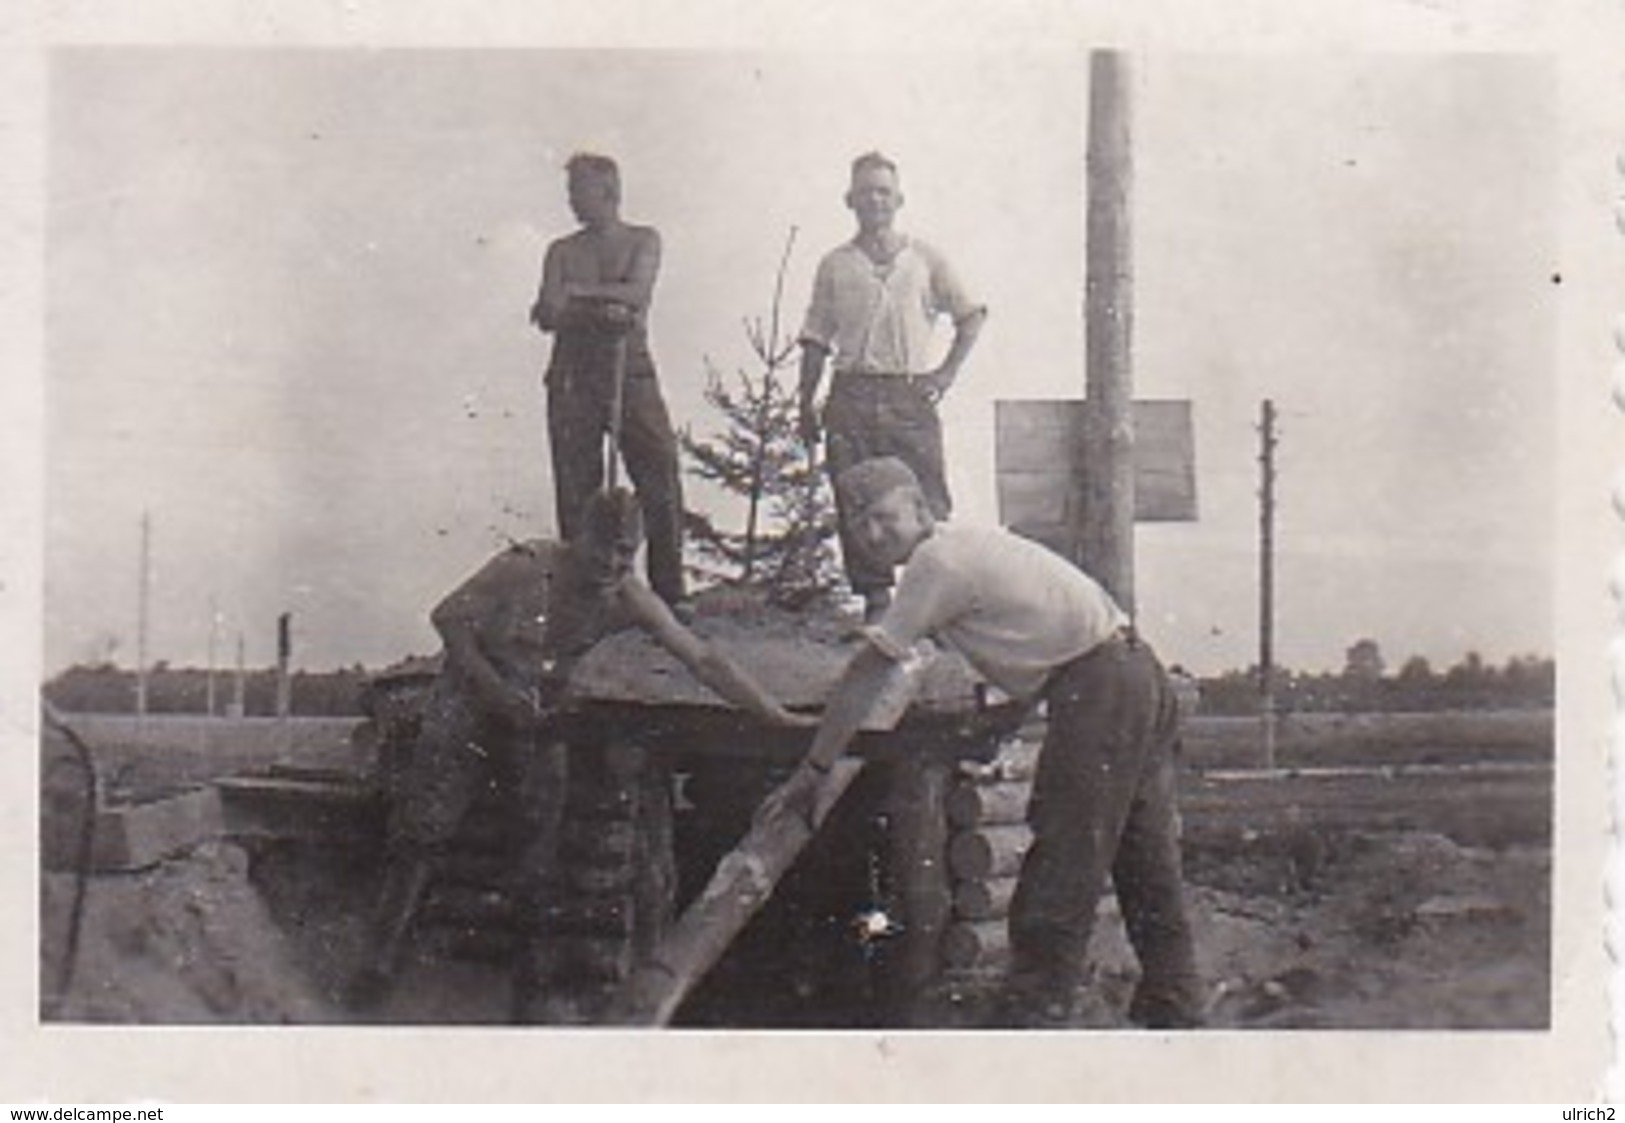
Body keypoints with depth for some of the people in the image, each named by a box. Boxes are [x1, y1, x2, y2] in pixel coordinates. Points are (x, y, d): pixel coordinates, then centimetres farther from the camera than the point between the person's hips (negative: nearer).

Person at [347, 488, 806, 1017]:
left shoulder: (629, 601, -11)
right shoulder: (526, 567, -20)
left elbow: (703, 660, -11)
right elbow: (448, 616, -12)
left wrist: (777, 716, -14)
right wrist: (494, 688, -20)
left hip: (539, 729, 3)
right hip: (468, 709, -2)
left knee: (541, 856, 0)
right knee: (422, 829, -10)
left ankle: (530, 979, 15)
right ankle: (381, 958, -2)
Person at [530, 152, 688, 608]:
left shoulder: (643, 241, 9)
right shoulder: (561, 251, 14)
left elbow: (636, 293, -8)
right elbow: (548, 317, 0)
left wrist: (576, 292, -9)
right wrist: (601, 312, -14)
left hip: (630, 370, -2)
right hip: (573, 377, 2)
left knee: (661, 480, -9)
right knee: (576, 489, -2)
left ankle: (669, 593, -3)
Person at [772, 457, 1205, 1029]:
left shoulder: (939, 559, -10)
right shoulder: (970, 542, 17)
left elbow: (868, 671, -8)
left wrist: (813, 770, -4)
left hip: (1096, 691, -10)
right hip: (1140, 675, 10)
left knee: (1060, 877, -7)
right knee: (1148, 864, 15)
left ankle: (1031, 1014, -5)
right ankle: (1174, 1009, 22)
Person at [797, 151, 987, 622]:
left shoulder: (925, 259, 9)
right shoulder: (835, 265, 11)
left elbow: (971, 317, 15)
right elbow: (816, 340, 12)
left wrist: (947, 372, 4)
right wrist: (806, 406, 6)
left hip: (910, 394, -1)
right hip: (851, 396, 1)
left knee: (927, 502, -7)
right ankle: (875, 597, 8)